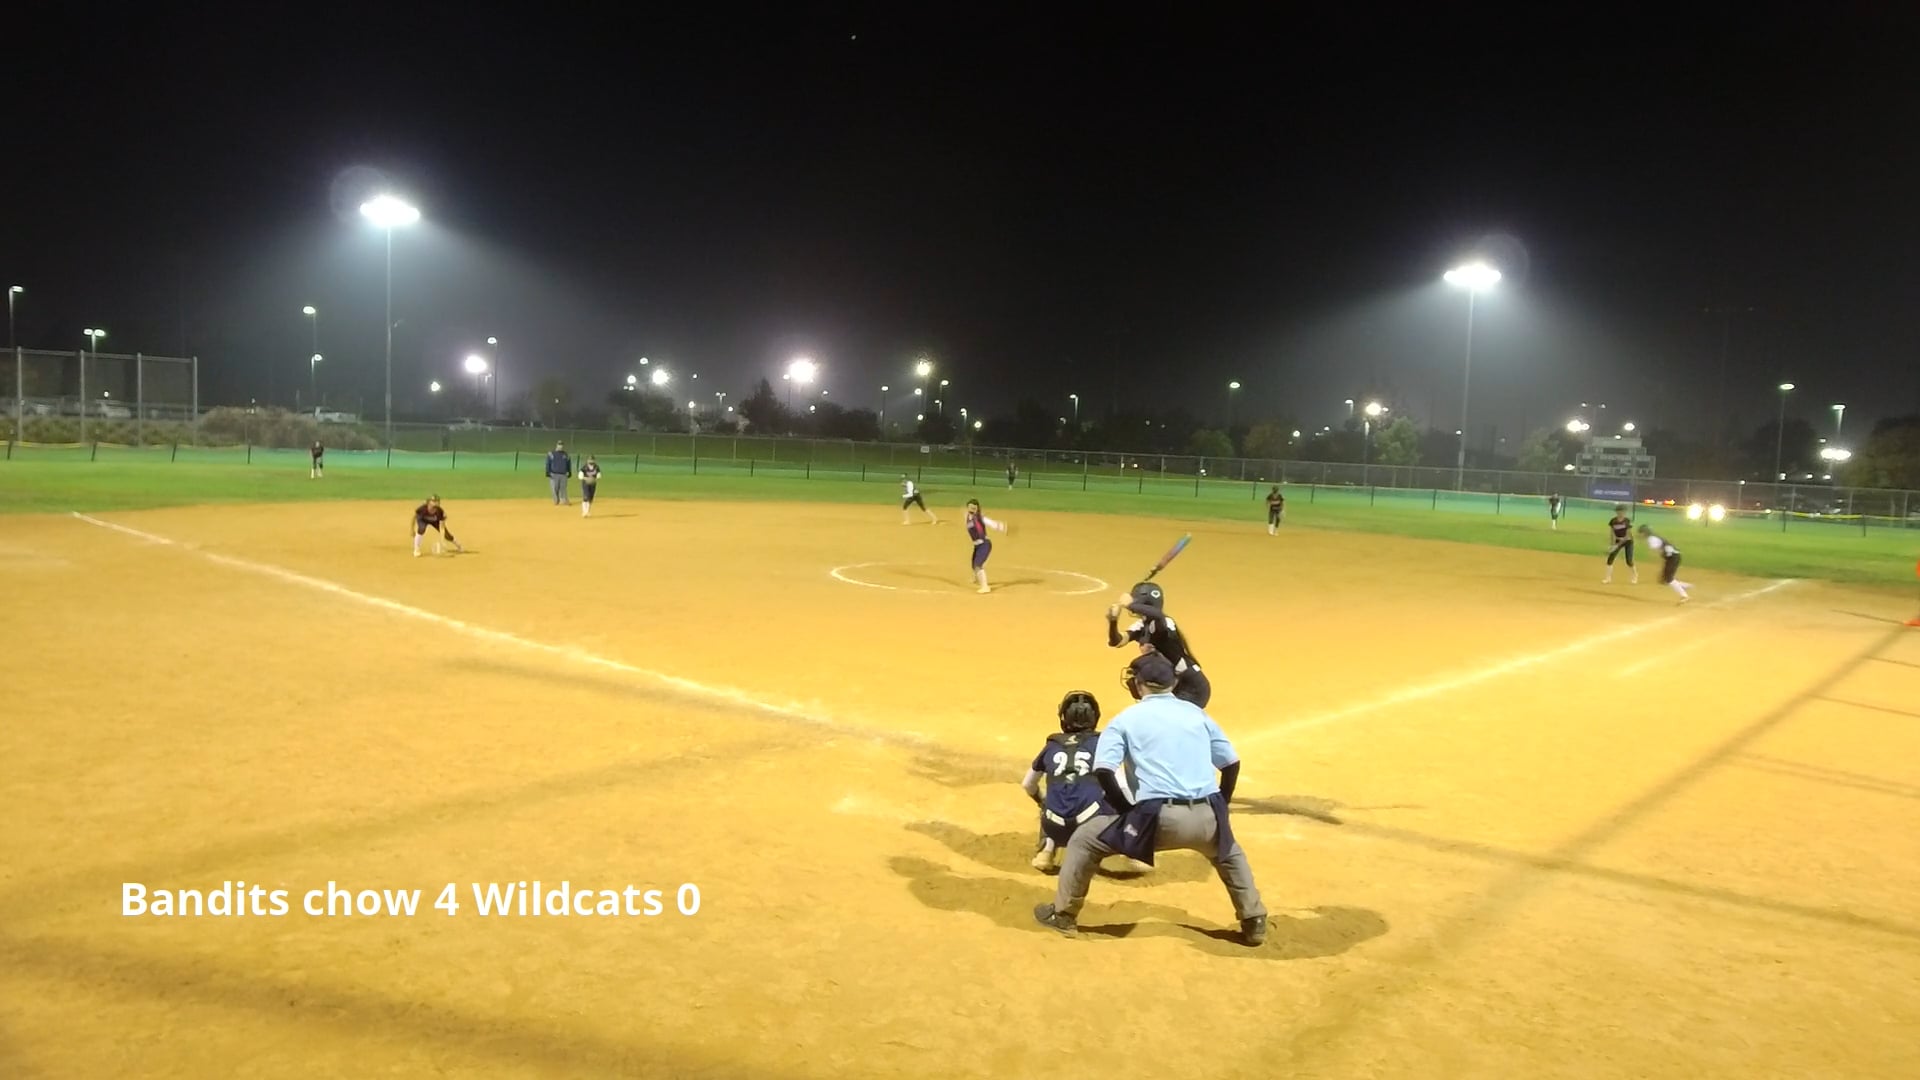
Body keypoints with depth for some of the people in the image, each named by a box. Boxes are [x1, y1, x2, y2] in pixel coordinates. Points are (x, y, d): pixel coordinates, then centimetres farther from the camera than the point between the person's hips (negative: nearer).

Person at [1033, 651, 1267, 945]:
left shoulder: (1126, 718, 8)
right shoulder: (1197, 713, 18)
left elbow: (1103, 771, -3)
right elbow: (1231, 763, 18)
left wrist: (1128, 810, 10)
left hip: (1159, 818, -4)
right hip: (1206, 817, 4)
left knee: (1084, 839, 19)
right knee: (1229, 853, 39)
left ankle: (1064, 914, 23)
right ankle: (1254, 923, 36)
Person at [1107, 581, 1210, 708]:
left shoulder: (1165, 624, -23)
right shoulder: (1141, 626, 1)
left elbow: (1157, 615, -49)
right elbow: (1117, 642, -13)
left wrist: (1130, 605, -40)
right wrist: (1113, 622, -30)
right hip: (1174, 685, 9)